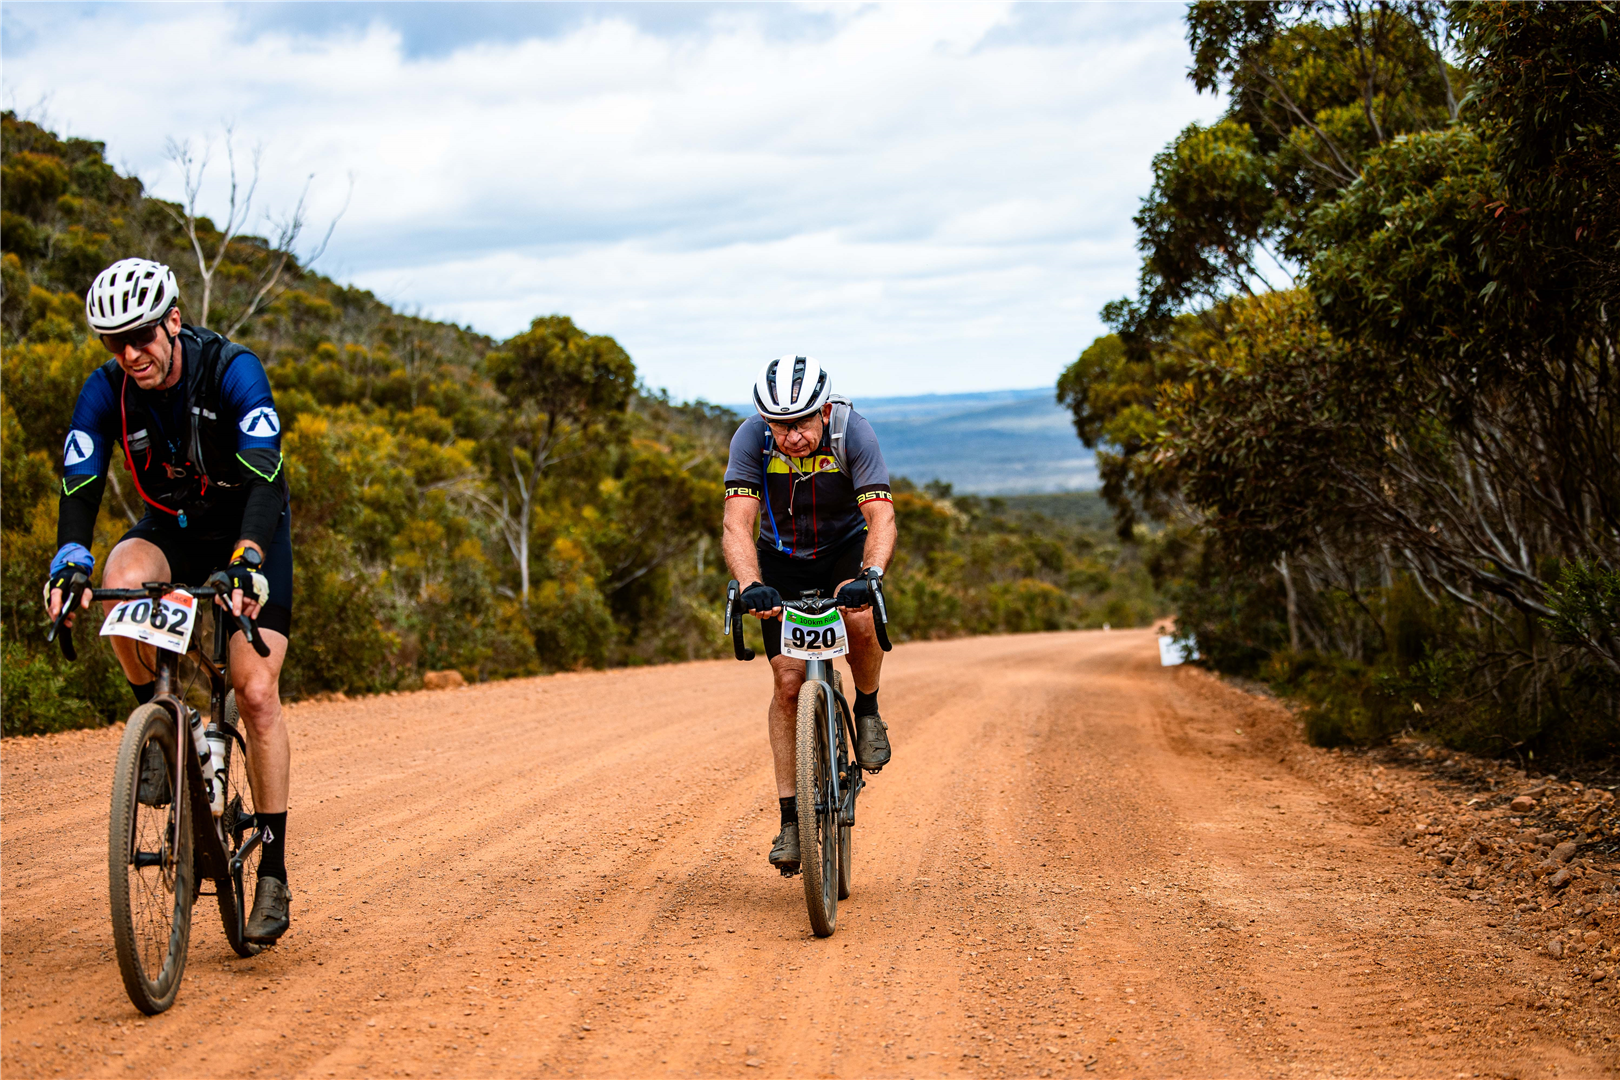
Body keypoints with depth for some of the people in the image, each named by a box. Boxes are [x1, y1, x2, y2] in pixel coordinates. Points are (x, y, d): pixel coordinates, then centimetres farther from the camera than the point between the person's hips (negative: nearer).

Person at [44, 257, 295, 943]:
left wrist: (247, 559, -51)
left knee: (256, 692, -15)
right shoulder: (106, 390, -15)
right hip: (169, 531, 3)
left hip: (250, 534, -3)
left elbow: (264, 479, -35)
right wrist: (70, 560, -39)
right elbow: (79, 485, -20)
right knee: (123, 581, -34)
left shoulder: (234, 372, -26)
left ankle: (273, 871, -6)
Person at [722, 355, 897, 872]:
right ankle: (790, 818, 0)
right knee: (788, 679, -8)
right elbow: (737, 522, -33)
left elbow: (881, 516, -36)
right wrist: (751, 586, -50)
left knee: (860, 619, -33)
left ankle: (867, 711, -3)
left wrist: (869, 577, -54)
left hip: (846, 549, -1)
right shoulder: (751, 439, -25)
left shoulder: (854, 433, -28)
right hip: (782, 560, 1)